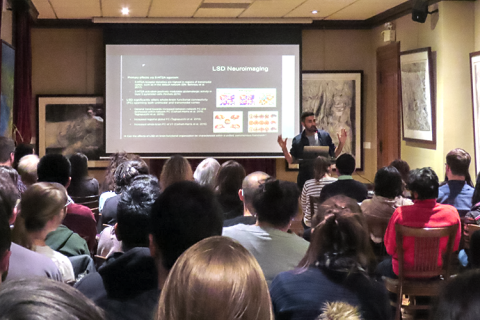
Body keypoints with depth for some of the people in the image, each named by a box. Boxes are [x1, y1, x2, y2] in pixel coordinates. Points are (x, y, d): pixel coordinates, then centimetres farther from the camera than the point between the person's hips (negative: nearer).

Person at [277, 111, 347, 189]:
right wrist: (284, 149, -8)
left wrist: (341, 143, -4)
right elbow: (291, 160, 5)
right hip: (305, 180, 0)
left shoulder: (324, 135, 4)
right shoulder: (297, 140, 2)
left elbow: (334, 155, 10)